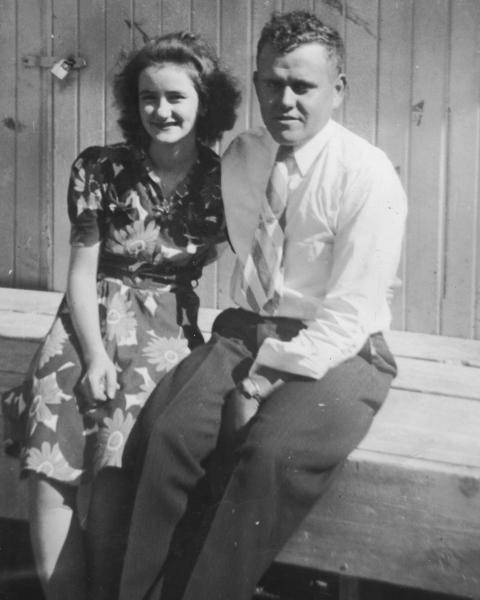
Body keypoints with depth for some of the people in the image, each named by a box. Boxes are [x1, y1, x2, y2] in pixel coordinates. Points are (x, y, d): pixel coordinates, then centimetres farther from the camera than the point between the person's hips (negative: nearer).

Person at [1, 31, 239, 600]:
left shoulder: (221, 182, 1)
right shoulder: (100, 170, 1)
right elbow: (82, 271, 0)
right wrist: (95, 355, -13)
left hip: (168, 325, -1)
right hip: (92, 317, 1)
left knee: (116, 460, -27)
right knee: (49, 463, -24)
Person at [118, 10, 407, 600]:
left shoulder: (366, 176, -11)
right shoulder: (239, 158, 8)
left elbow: (349, 314, -14)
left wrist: (261, 383, -19)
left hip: (336, 352, -4)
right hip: (245, 331, 5)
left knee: (272, 454, -33)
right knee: (165, 432, -24)